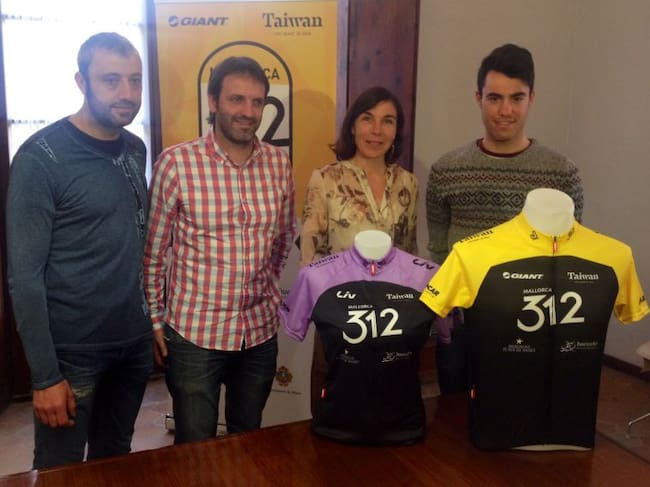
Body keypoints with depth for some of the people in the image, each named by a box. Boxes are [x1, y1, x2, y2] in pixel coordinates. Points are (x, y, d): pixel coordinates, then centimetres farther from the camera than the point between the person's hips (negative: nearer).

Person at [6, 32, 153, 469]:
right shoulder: (41, 157, -15)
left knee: (116, 462, 20)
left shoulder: (136, 150, 4)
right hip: (73, 352, -5)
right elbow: (25, 275, -15)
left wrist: (152, 320, 7)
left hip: (135, 343, 5)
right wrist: (46, 375, -16)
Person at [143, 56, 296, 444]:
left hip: (260, 330, 4)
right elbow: (153, 250, -5)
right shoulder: (176, 163, -13)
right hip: (193, 333, -3)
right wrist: (154, 319, -2)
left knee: (249, 439, 22)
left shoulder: (279, 163, -1)